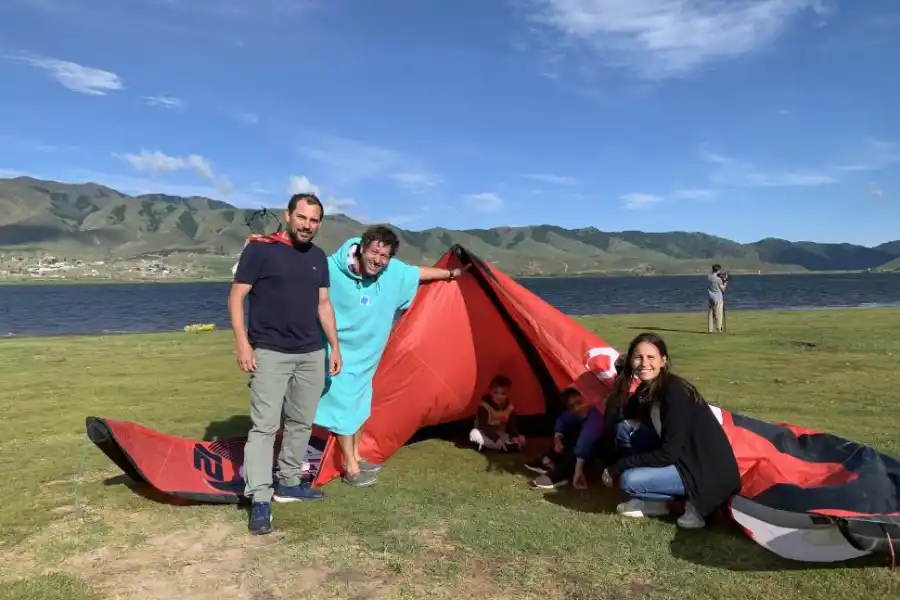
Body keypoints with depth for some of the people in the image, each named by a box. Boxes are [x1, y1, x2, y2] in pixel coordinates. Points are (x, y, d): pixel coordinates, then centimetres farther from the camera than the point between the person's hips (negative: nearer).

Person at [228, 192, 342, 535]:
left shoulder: (318, 258, 10)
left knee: (301, 423, 13)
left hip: (312, 354, 6)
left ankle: (289, 483, 29)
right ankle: (259, 500, -2)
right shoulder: (260, 249, -8)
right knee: (264, 425, -8)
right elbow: (236, 297, -7)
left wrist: (335, 346, 12)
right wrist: (242, 343, -15)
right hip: (270, 353, -6)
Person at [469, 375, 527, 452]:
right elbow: (483, 426, -26)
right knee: (475, 433, -38)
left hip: (501, 436, 5)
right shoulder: (484, 405, -19)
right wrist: (496, 438, -37)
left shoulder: (509, 407, -4)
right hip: (487, 436, -5)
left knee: (521, 439, -14)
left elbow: (512, 426, -4)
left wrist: (515, 437, -25)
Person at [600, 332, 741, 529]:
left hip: (708, 471, -9)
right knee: (624, 427, 0)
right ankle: (650, 501, 6)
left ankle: (695, 499, 1)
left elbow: (667, 454, -24)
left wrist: (616, 467, -18)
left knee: (629, 480, -21)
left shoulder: (675, 393, -24)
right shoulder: (646, 389, 1)